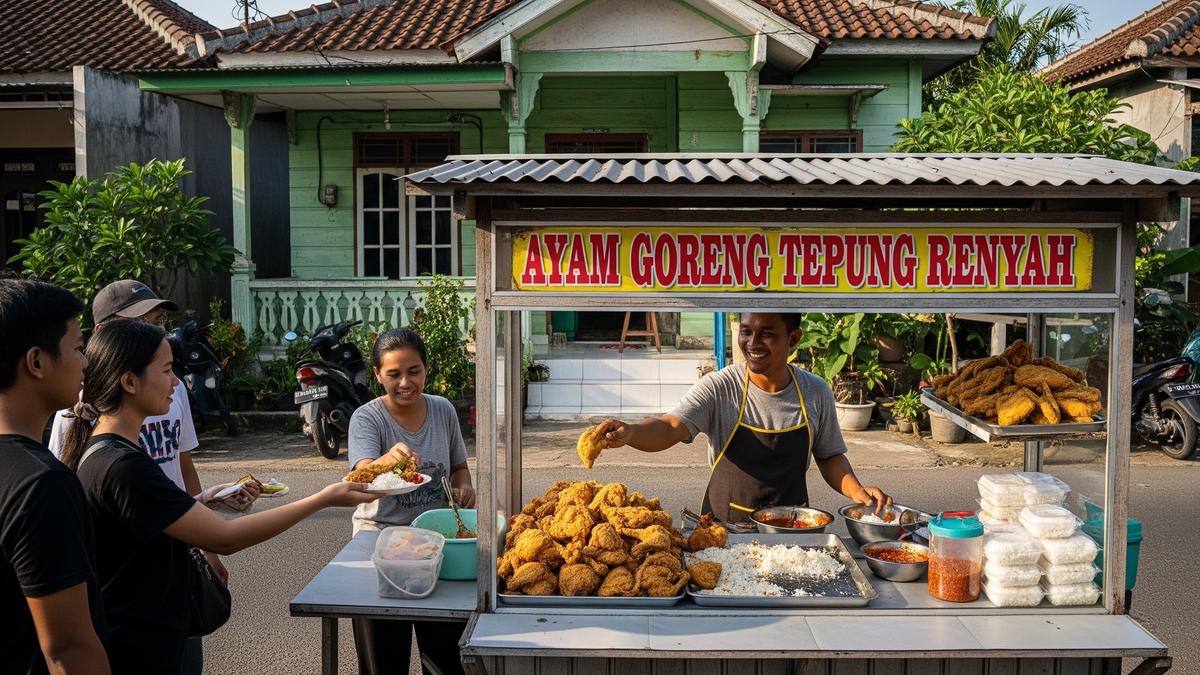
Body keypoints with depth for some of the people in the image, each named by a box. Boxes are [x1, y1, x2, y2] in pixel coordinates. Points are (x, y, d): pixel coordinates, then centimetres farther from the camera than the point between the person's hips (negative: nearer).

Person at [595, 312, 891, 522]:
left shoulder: (816, 392, 1)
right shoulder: (719, 388, -9)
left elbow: (829, 456, 13)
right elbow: (669, 428, -22)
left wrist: (856, 491, -6)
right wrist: (628, 432, -43)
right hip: (723, 526, -1)